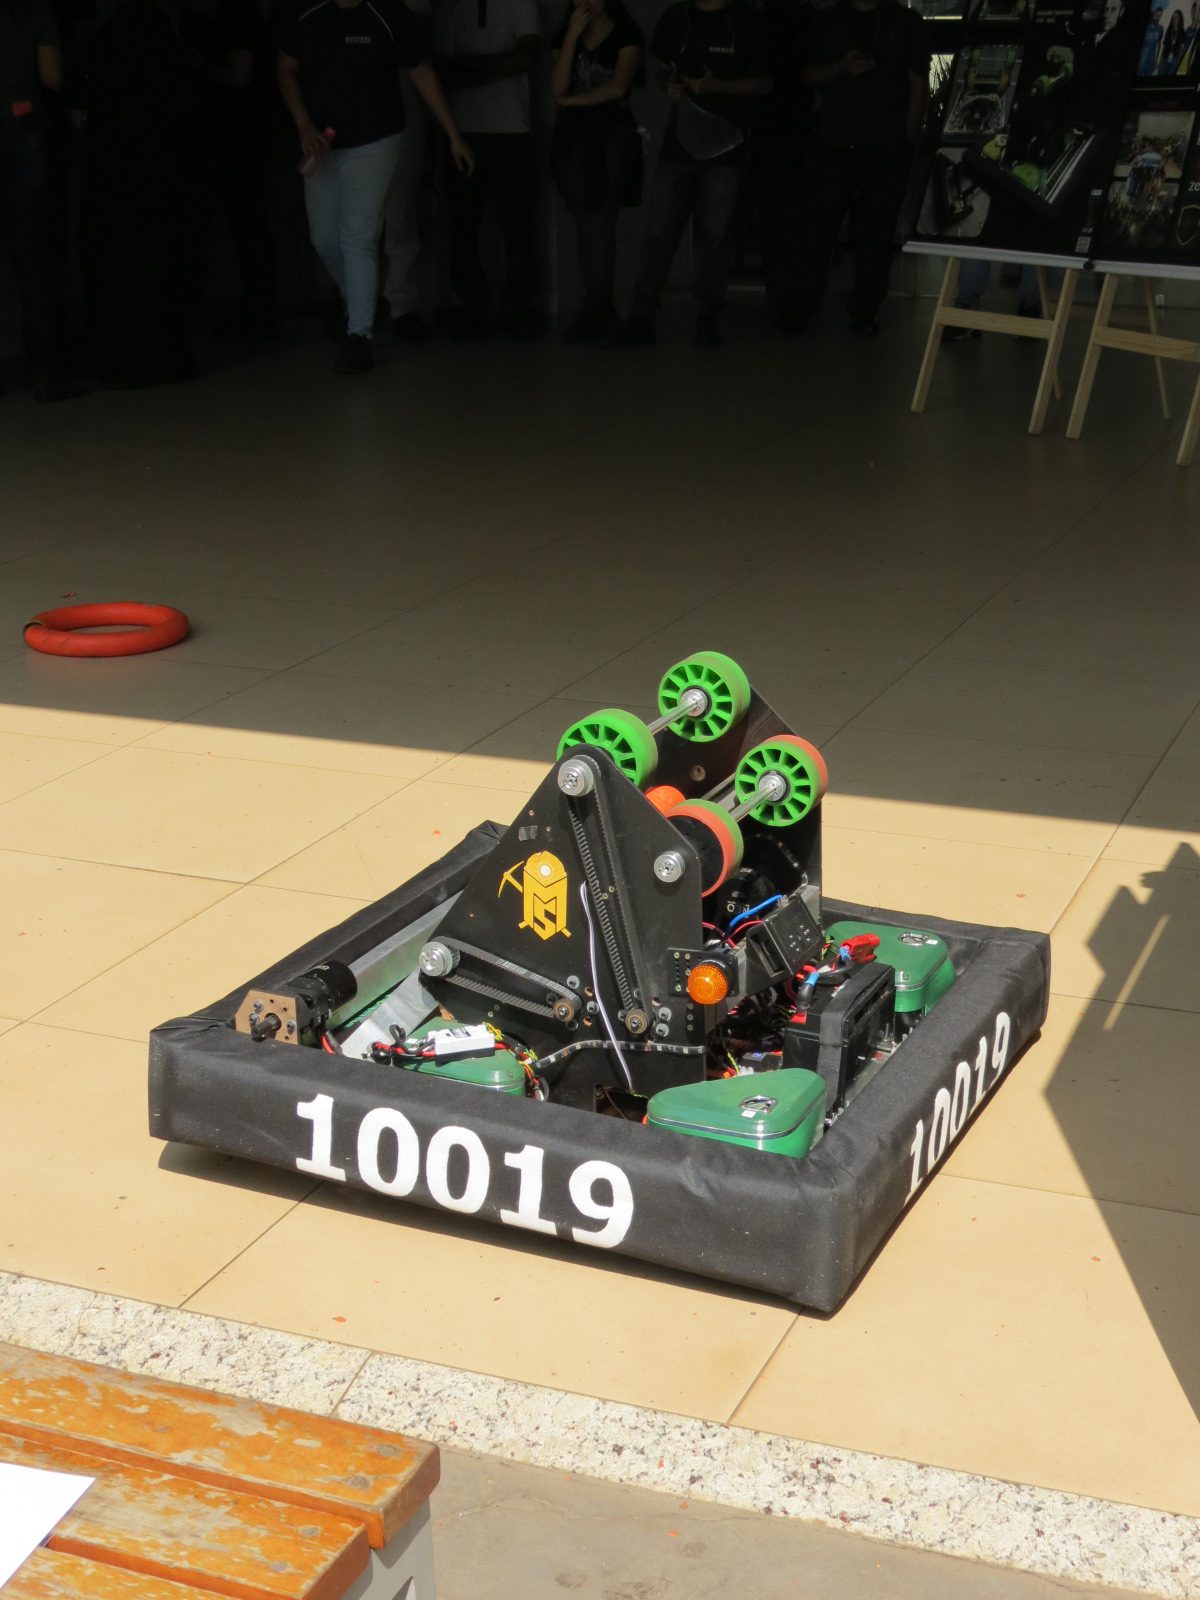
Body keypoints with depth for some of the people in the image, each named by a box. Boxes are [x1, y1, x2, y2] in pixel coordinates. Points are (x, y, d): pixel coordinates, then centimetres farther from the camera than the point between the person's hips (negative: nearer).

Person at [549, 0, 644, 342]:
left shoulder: (627, 34, 2)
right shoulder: (565, 35, 14)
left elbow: (617, 87, -9)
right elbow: (557, 88, 1)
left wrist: (571, 101, 0)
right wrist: (573, 35, -4)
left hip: (613, 132, -4)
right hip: (573, 133, 4)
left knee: (600, 220, -8)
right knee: (587, 221, -1)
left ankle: (594, 309, -7)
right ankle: (599, 308, 0)